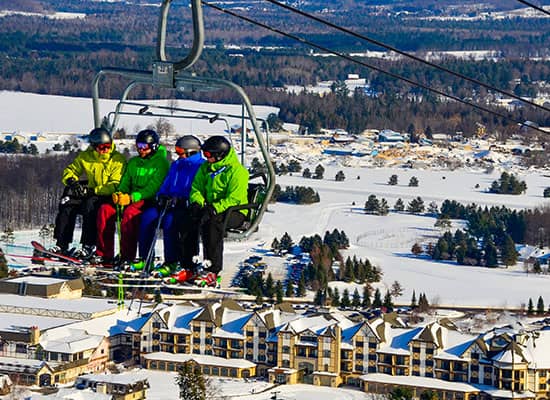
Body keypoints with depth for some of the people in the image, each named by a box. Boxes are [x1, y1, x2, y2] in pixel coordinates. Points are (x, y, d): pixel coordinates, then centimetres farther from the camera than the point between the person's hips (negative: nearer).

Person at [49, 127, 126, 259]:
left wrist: (92, 191, -27)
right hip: (90, 194, 6)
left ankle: (88, 246, -33)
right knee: (67, 203, -19)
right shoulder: (85, 157, 7)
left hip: (108, 197, -6)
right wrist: (72, 182, -11)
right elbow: (70, 170, 14)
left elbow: (116, 185, -18)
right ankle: (61, 244, -16)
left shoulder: (118, 160, -10)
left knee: (90, 205, -35)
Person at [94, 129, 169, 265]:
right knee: (105, 209, -18)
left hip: (150, 201, -7)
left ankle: (127, 256, -36)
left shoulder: (161, 162, -2)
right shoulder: (133, 162, 19)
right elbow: (125, 183, 17)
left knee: (130, 212, -37)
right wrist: (119, 194, -8)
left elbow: (153, 188, -14)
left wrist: (132, 197, -25)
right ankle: (104, 254, -18)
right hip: (130, 199, 7)